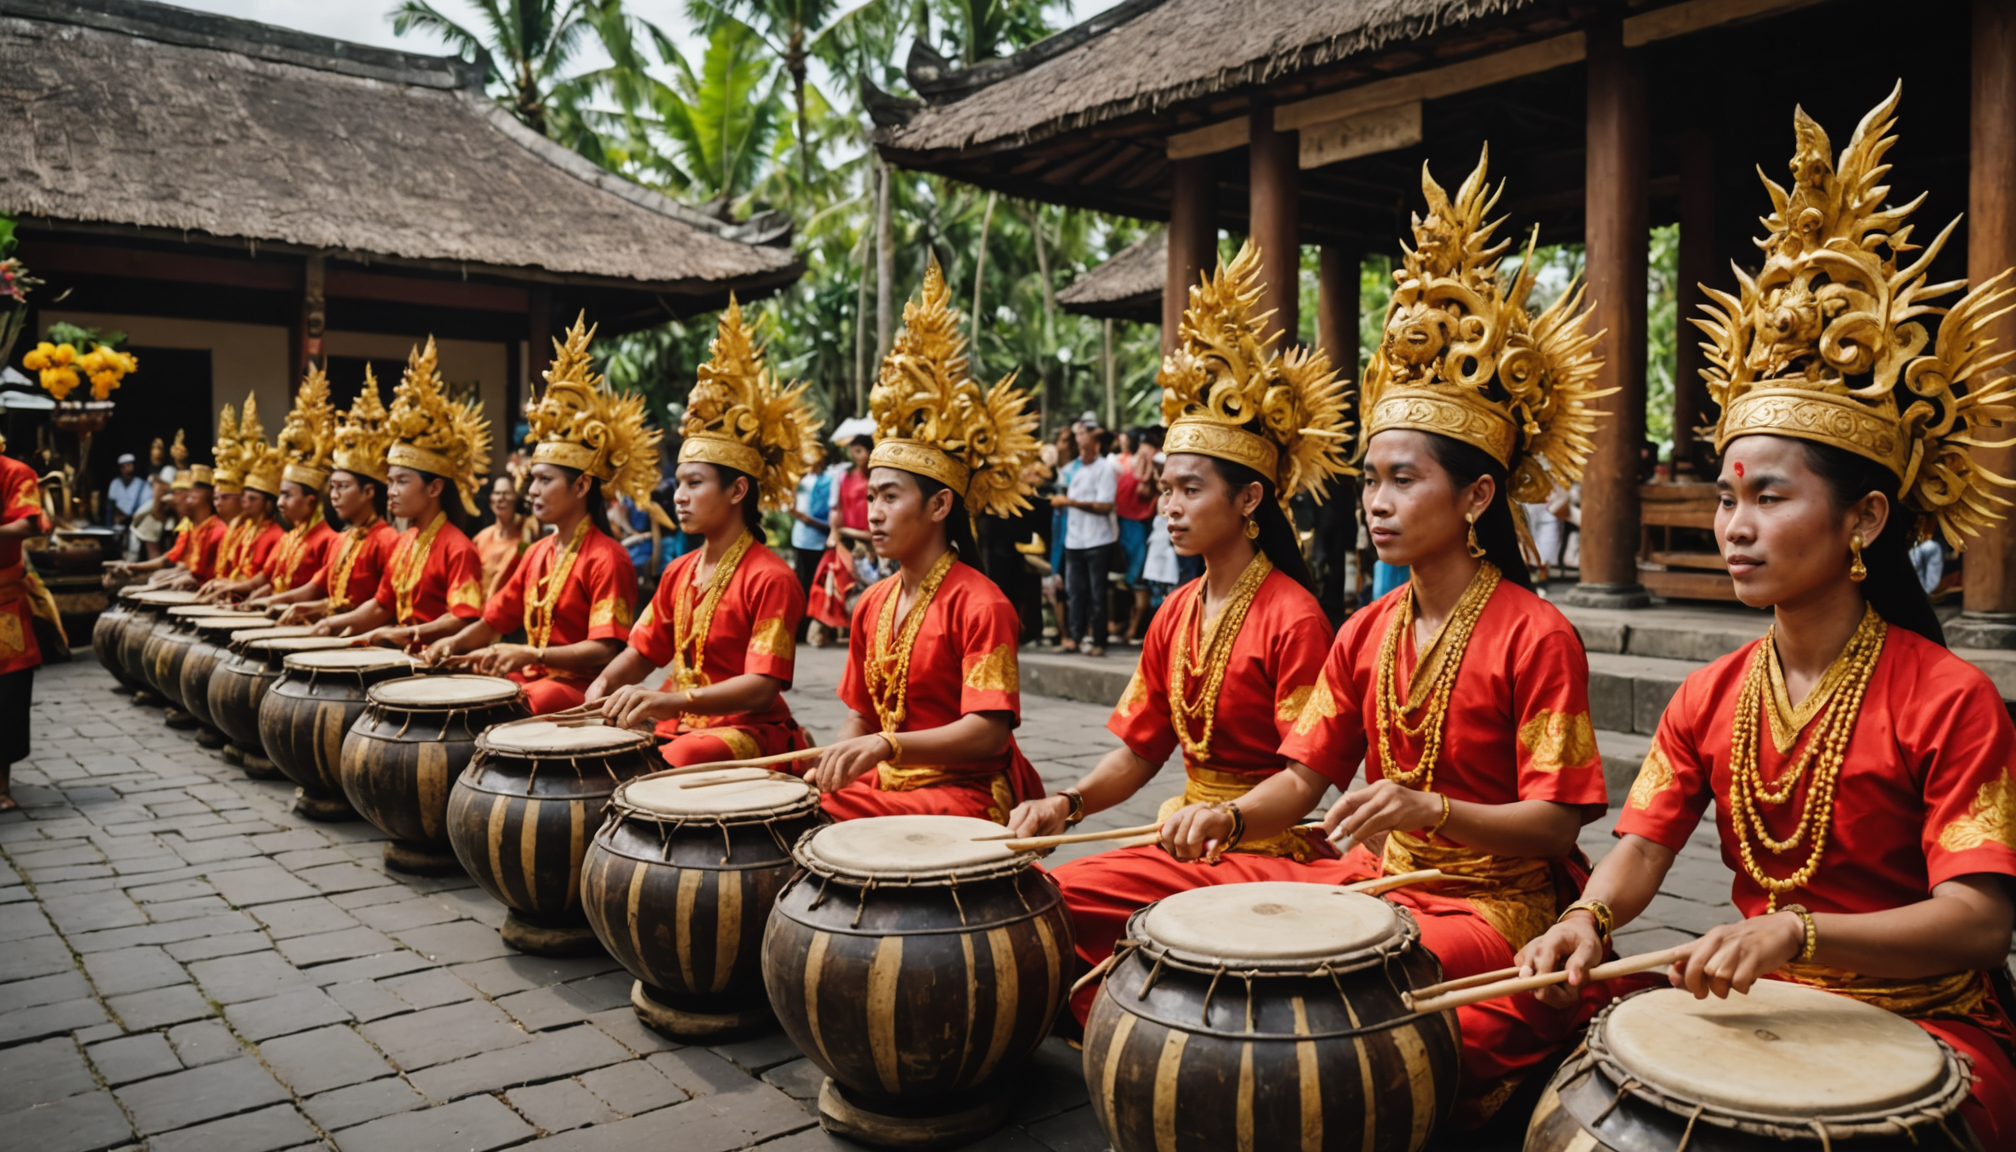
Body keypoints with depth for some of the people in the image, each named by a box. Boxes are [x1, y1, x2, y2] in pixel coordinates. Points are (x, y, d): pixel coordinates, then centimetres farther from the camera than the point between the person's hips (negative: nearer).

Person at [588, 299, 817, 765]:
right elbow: (644, 651, 19)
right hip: (679, 725, 8)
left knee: (672, 764, -34)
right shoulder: (679, 573, 13)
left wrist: (672, 701, -32)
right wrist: (607, 682, -4)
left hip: (746, 729, -7)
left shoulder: (770, 578, -13)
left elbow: (762, 689, -21)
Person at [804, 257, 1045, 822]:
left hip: (966, 793, -7)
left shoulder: (979, 605, -13)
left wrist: (887, 746, -32)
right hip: (889, 785, 7)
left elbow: (989, 732, -21)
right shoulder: (873, 604, 11)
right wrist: (826, 765, -2)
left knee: (828, 821, -27)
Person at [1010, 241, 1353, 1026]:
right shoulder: (1177, 614, 10)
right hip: (1188, 842, 7)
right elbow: (1140, 750, 12)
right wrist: (1068, 804, -4)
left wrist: (1227, 814, -32)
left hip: (1271, 851, -7)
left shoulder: (1293, 617, -13)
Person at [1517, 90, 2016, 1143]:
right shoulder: (1709, 697, 4)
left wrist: (1799, 931, -35)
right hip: (1758, 1009, 4)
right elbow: (1640, 845, -2)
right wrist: (1590, 917, -24)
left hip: (1924, 1026, -4)